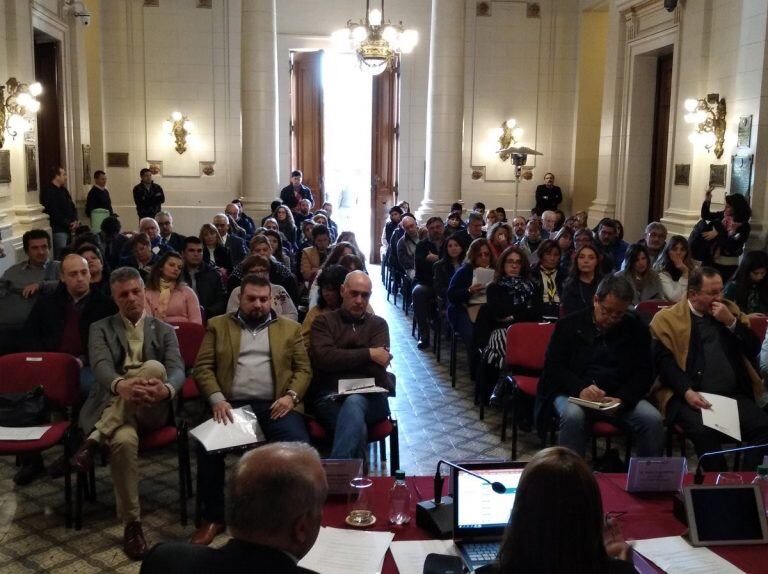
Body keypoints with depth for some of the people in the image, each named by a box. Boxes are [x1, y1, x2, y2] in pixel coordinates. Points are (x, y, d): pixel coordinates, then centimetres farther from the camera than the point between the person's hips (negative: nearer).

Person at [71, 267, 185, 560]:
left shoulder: (164, 331, 15)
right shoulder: (100, 329, 12)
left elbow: (177, 370, -3)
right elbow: (101, 366, -10)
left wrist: (166, 389, -32)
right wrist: (120, 384, -36)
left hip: (151, 409, 1)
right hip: (112, 406, -1)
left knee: (154, 367, -32)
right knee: (124, 439, -37)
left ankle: (95, 439, -28)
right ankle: (132, 523, -18)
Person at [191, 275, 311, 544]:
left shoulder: (290, 328, 16)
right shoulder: (218, 325, 15)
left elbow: (304, 369, 11)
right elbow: (202, 367, 7)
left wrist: (291, 395, -9)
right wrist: (217, 399, -10)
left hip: (275, 405, 0)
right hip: (232, 405, 0)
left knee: (300, 446, -28)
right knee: (207, 446, -27)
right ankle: (214, 517, -6)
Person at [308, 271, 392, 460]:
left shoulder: (378, 324, 19)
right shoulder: (323, 321, 14)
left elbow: (377, 366, 2)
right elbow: (323, 358, -6)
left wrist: (341, 359, -3)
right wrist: (368, 354, -5)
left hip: (371, 397, 1)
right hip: (330, 397, -1)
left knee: (354, 402, -37)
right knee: (359, 430, -35)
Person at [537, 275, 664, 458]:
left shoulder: (636, 329, 8)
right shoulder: (569, 324, 2)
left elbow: (643, 373, 6)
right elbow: (553, 366, -2)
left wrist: (622, 399, -14)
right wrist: (580, 389, -21)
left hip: (620, 397, 2)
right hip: (573, 393, -2)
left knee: (653, 419, -22)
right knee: (573, 416, -34)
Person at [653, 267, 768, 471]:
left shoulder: (730, 310, 18)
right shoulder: (667, 318, 3)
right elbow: (664, 361, -6)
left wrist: (731, 322, -1)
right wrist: (687, 392, -19)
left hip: (733, 395, 5)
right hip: (691, 397, -4)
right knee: (705, 431, -32)